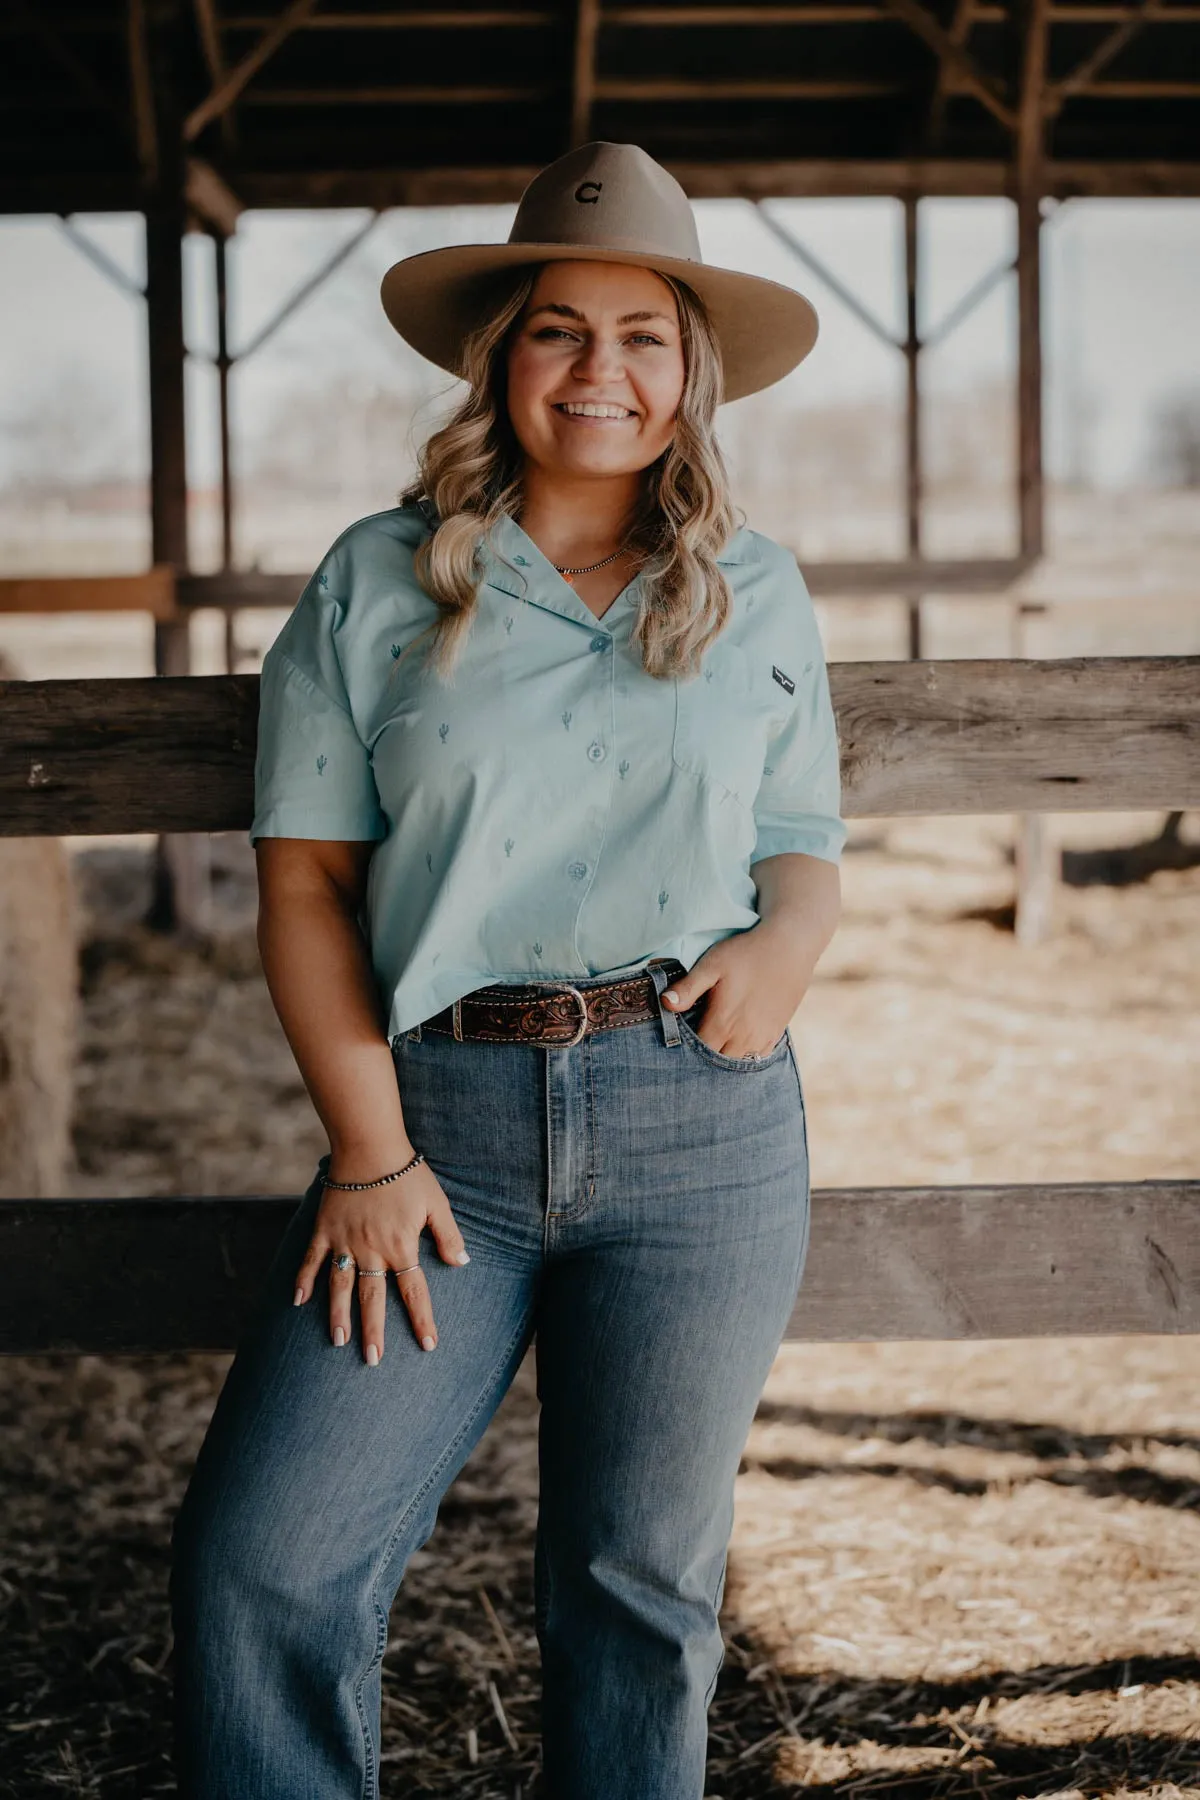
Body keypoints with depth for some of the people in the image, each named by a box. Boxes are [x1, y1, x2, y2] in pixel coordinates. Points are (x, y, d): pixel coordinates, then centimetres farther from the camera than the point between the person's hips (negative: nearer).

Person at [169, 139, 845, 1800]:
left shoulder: (757, 597, 12)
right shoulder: (376, 584, 6)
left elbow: (807, 848, 18)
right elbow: (306, 874, 2)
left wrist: (788, 938, -7)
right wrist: (370, 1148, -7)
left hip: (700, 1121, 1)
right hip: (448, 1116, -1)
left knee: (639, 1581, 8)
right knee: (262, 1557, -9)